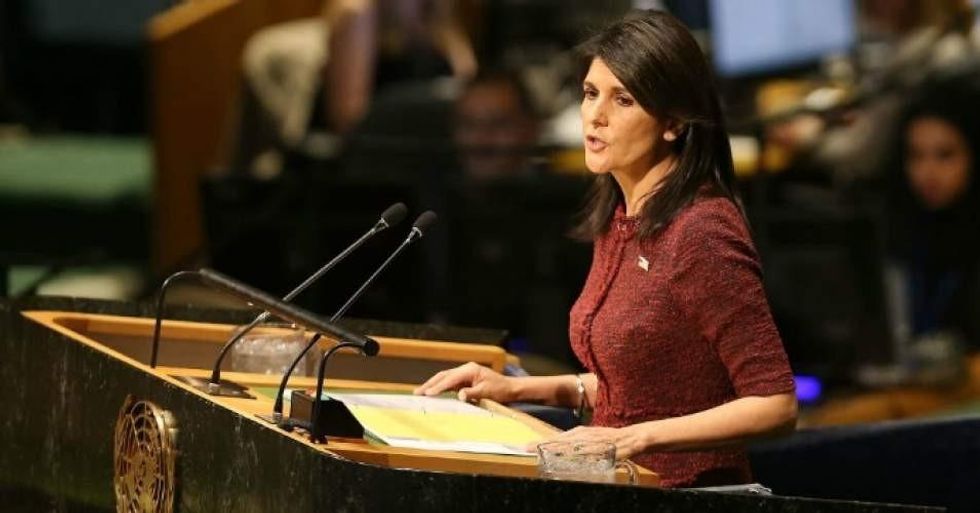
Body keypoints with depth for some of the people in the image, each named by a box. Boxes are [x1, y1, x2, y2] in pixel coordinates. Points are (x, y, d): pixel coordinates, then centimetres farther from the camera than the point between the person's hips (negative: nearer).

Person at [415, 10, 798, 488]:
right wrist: (520, 388, 11)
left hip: (686, 491, -8)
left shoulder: (700, 231, -16)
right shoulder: (617, 218, 9)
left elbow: (774, 405, -16)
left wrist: (635, 437, -22)